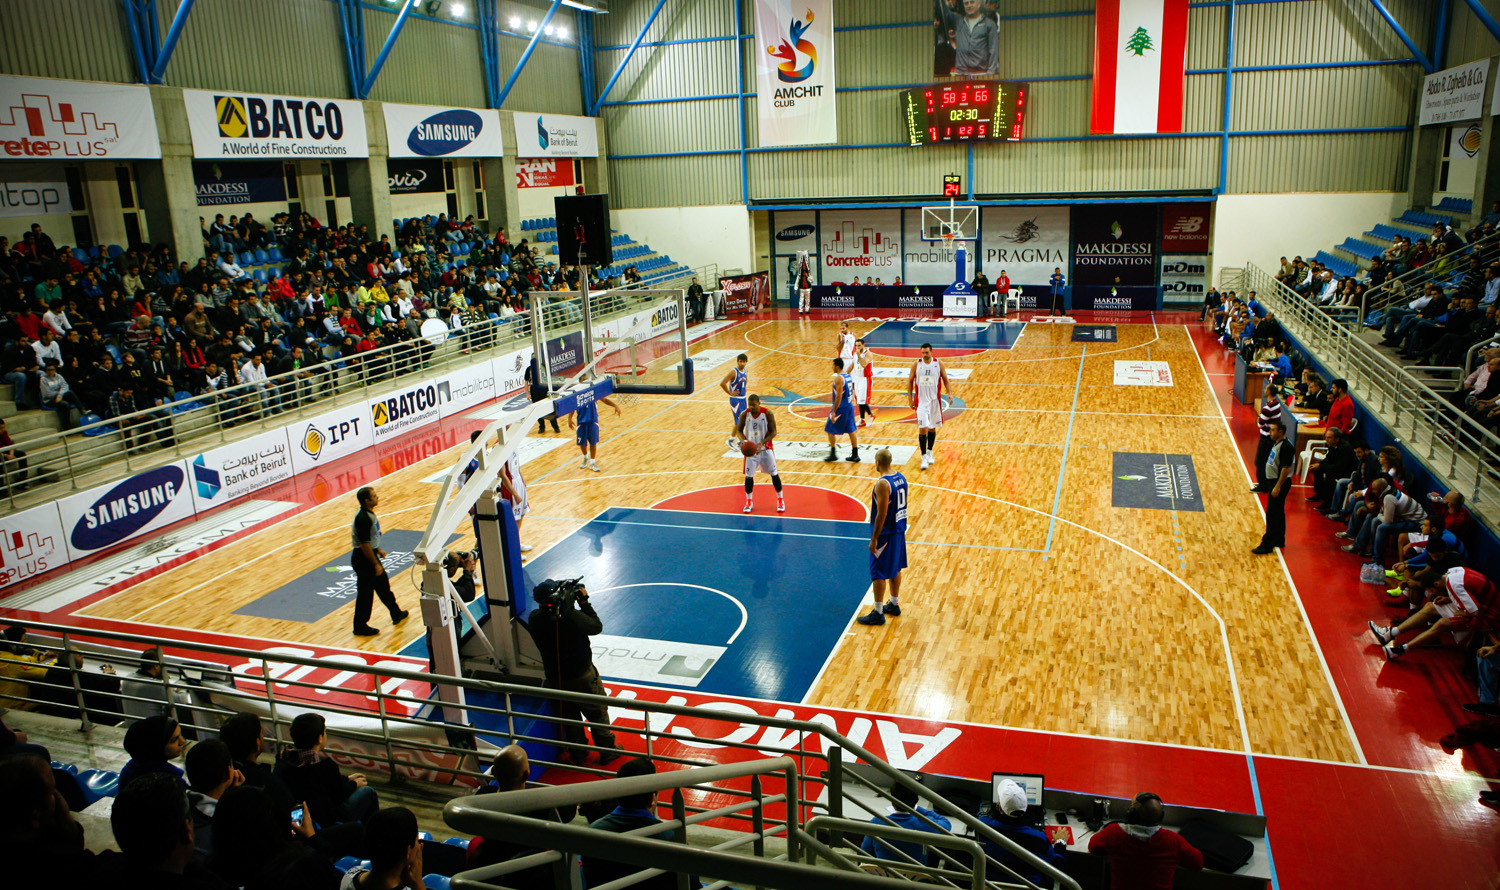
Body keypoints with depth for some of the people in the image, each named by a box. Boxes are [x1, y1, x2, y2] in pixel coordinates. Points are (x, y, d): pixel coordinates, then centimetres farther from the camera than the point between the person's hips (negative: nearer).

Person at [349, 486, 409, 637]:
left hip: (370, 554, 10)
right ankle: (360, 627, 14)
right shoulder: (363, 519, -27)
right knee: (365, 593, 1)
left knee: (383, 584, 22)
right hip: (363, 559, -10)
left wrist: (378, 550, 24)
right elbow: (364, 545, -26)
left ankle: (396, 614, 37)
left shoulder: (368, 513, 4)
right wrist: (375, 564, -20)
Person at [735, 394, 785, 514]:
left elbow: (773, 432, -11)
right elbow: (739, 430, 2)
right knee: (748, 475, 1)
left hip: (766, 448, -1)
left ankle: (780, 500, 20)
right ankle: (749, 501, 19)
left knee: (774, 474, 4)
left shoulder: (768, 414, -14)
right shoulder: (744, 415, -9)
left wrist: (762, 443, -24)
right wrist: (743, 440, -19)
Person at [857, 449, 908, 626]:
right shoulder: (901, 477, 4)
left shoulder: (882, 483, -23)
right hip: (899, 530, 9)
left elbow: (882, 514, -24)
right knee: (895, 569, 20)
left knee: (879, 574, 0)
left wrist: (874, 539, -18)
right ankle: (894, 604, 33)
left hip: (885, 534, -9)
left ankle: (878, 613, 6)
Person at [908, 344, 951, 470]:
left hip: (935, 400, 2)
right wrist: (910, 398, 0)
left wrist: (950, 394, -9)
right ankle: (924, 457, -5)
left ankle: (930, 452, 30)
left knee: (932, 427, 12)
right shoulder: (916, 364, -4)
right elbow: (910, 381, 5)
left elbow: (945, 380, 5)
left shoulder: (938, 364, -3)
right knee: (923, 428, -9)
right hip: (921, 400, -2)